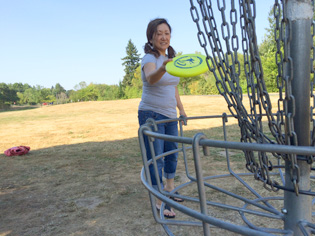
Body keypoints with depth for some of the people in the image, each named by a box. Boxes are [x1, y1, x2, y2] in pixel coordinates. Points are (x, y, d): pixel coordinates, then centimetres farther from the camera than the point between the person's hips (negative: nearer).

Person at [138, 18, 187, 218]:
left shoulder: (170, 59, 10)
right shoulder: (150, 59, -13)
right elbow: (150, 78, -38)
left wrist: (182, 110, 19)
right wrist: (162, 68, -59)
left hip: (170, 116, 8)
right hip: (151, 115, -8)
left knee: (172, 153, 16)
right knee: (155, 158, -5)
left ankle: (169, 188, 35)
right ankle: (159, 201, 7)